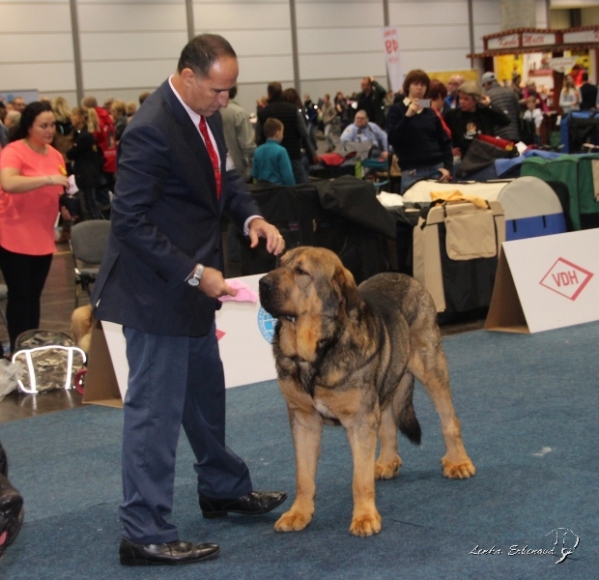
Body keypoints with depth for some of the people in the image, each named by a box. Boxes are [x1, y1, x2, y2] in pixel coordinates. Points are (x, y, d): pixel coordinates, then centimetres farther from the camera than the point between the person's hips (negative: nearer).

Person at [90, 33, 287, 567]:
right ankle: (146, 535, 7)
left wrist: (251, 217, -4)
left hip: (191, 285, 10)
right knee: (155, 410, -2)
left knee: (205, 394, 24)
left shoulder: (206, 116, 3)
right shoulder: (151, 130, -24)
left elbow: (224, 177, 16)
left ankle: (223, 488, 42)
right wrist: (194, 273, -23)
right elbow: (130, 222, -24)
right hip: (157, 292, -10)